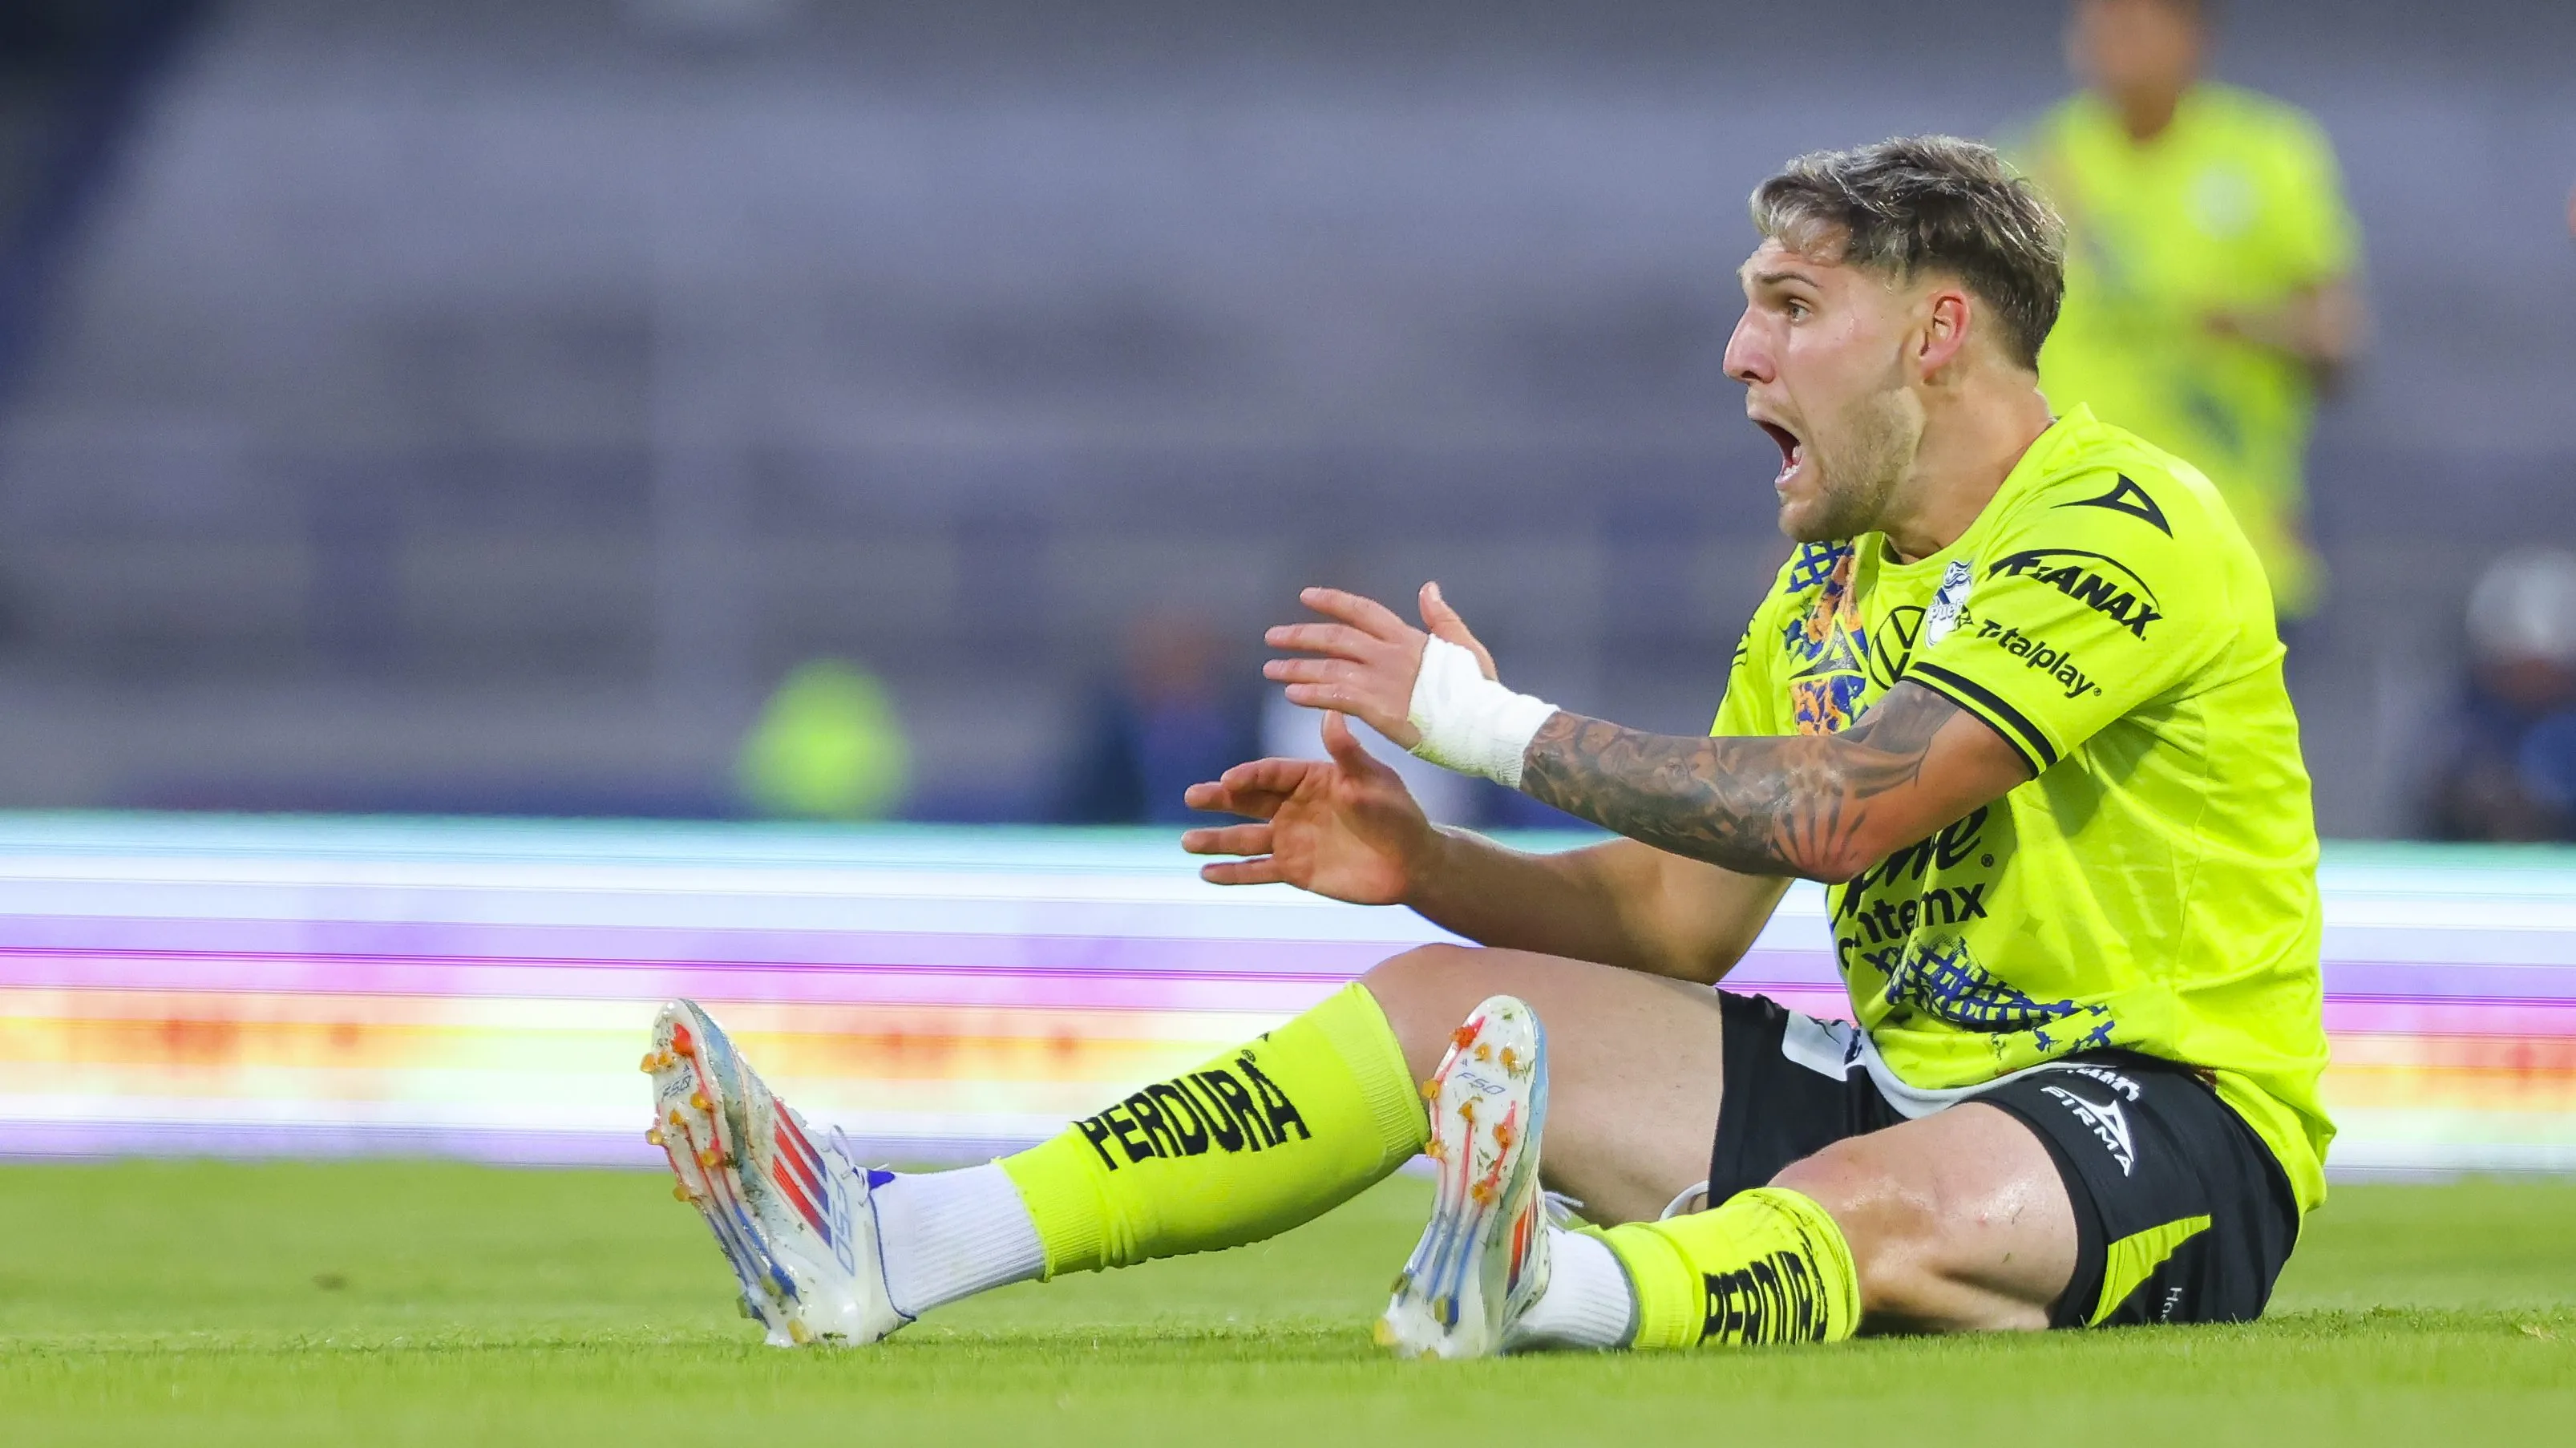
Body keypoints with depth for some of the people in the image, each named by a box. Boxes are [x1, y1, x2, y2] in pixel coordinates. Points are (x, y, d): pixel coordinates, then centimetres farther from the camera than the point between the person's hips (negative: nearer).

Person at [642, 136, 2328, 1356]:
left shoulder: (2124, 528, -15)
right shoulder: (1829, 583, 14)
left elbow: (1839, 809, -27)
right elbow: (1676, 917, 15)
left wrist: (1489, 723, -19)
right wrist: (1425, 862, -4)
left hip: (2174, 1107, -8)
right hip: (1911, 1075, 8)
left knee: (1877, 1201, -42)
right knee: (1434, 1003, -3)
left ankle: (1551, 1289, -76)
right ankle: (896, 1249, -15)